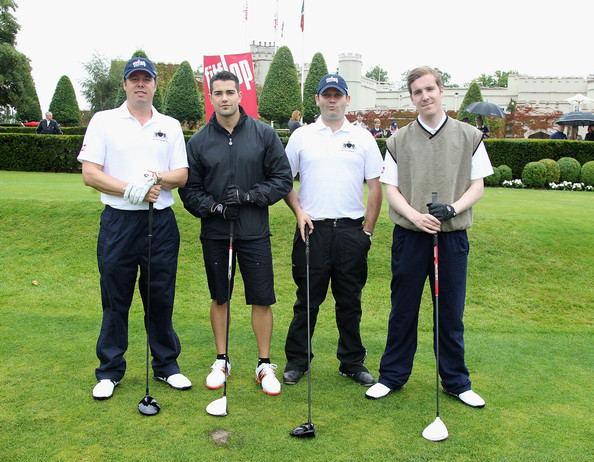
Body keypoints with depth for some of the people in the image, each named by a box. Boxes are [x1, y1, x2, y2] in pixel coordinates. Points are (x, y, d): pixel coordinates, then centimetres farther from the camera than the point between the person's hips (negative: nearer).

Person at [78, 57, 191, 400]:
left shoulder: (171, 126, 11)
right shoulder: (104, 121, 4)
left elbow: (182, 175, 7)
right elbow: (89, 173, -4)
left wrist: (157, 178, -14)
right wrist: (131, 190, -15)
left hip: (161, 221, 2)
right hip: (118, 221, -1)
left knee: (162, 297, 7)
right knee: (115, 300, 5)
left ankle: (167, 365, 22)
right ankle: (110, 371, 19)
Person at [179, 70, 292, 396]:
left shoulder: (264, 134, 0)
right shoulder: (199, 141, 3)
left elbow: (283, 179, 0)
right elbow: (189, 189, 4)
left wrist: (249, 195, -13)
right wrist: (214, 207, -12)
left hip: (254, 232, -1)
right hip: (215, 233, 1)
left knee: (262, 299, 2)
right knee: (219, 298, 11)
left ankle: (264, 365, 17)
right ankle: (221, 361, 27)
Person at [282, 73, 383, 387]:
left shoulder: (363, 138, 8)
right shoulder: (301, 136, 7)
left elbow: (375, 185, 7)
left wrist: (368, 229, 2)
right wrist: (298, 211, -4)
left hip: (351, 230, 1)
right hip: (312, 229, -1)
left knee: (350, 301, 8)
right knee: (307, 300, 5)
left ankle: (352, 362, 21)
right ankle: (296, 361, 18)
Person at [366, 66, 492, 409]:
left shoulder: (469, 137, 6)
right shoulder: (399, 141, 7)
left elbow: (477, 186, 5)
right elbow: (391, 190, 4)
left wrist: (453, 207, -14)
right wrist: (415, 215, -14)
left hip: (452, 237, 0)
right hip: (409, 236, 0)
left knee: (451, 313, 8)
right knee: (403, 310, 8)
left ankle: (456, 381, 24)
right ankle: (393, 376, 23)